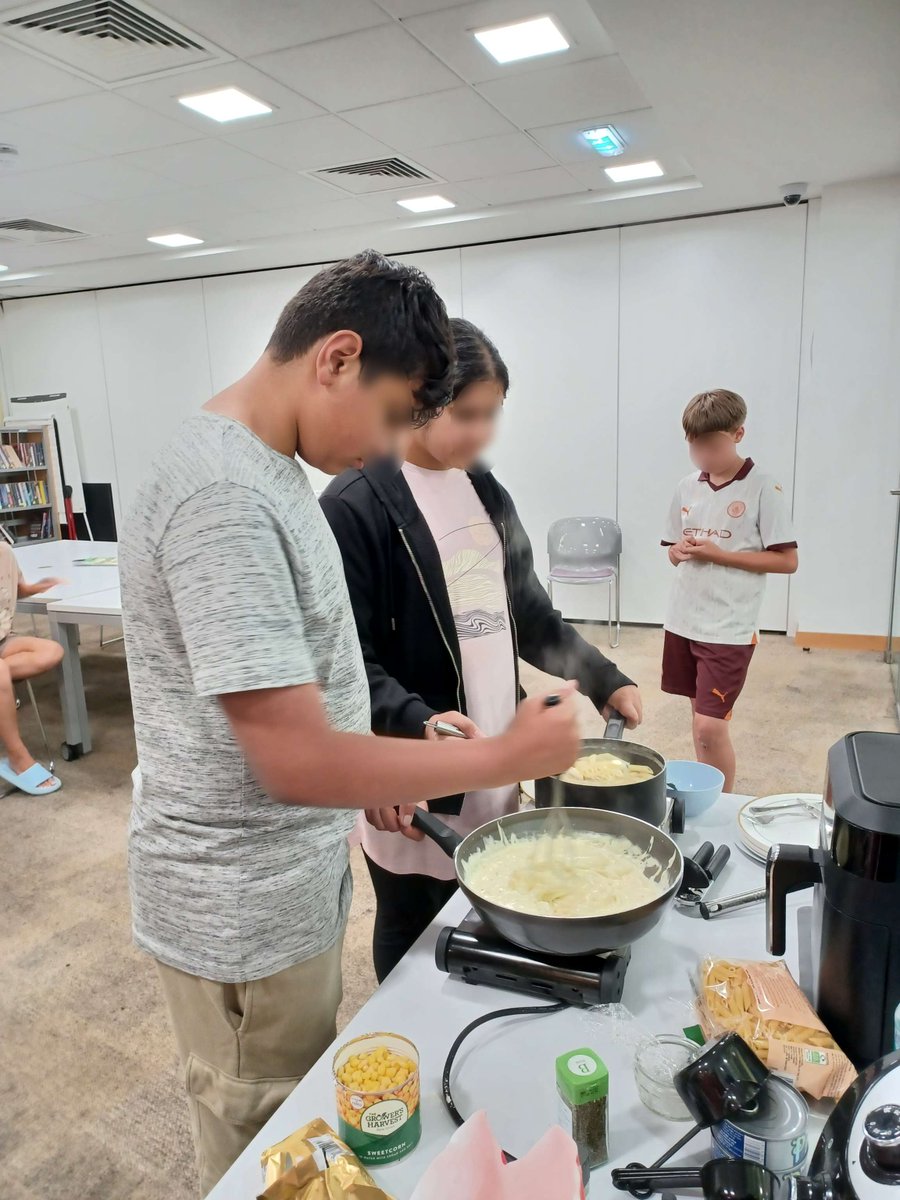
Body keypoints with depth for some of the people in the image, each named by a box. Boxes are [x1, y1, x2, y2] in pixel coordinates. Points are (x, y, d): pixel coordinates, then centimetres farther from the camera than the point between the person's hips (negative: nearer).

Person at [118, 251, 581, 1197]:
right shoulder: (223, 498, -27)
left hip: (292, 886, 9)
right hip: (242, 918, -8)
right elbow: (298, 763, -29)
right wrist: (510, 758, -20)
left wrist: (375, 773, 12)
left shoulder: (264, 469, 4)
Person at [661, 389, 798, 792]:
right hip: (683, 620, 6)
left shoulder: (763, 489, -9)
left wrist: (718, 554, -17)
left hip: (729, 628, -5)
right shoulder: (687, 487, 8)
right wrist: (679, 551, -8)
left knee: (710, 726, -8)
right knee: (700, 715, 15)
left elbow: (787, 561, -10)